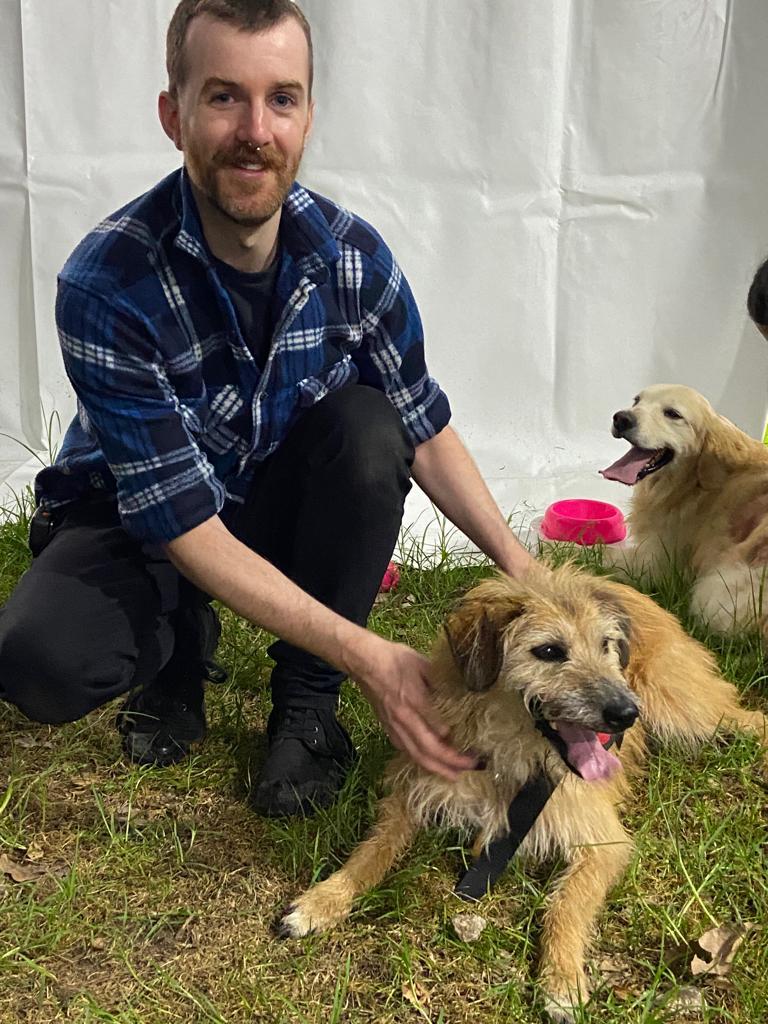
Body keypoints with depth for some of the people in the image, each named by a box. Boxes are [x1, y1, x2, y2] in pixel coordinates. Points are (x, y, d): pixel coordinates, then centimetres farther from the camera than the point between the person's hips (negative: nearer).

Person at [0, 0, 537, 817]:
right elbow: (184, 526, -30)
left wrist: (518, 564, -18)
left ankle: (305, 700, -10)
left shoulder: (353, 255, -18)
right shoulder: (105, 287, -31)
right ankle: (180, 645, 5)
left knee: (367, 426, -27)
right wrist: (367, 656, -37)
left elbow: (423, 431, -5)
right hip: (142, 522, -3)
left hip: (280, 503, 3)